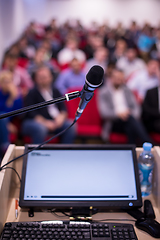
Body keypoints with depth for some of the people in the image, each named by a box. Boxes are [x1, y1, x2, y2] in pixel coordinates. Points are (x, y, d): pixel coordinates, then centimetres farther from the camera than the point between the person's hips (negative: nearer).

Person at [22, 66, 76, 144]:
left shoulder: (55, 91, 16)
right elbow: (30, 112, -9)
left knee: (70, 127, -18)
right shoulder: (32, 93, 1)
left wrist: (61, 116, -10)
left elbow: (63, 107, 13)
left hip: (55, 122, 5)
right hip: (34, 122, -5)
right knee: (40, 129, -38)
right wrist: (44, 122, -20)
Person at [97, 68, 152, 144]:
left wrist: (134, 115, -11)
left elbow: (135, 107, 14)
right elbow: (104, 112, -7)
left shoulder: (127, 90, 19)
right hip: (113, 122, -4)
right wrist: (118, 114, -25)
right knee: (130, 118, -36)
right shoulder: (103, 92, 4)